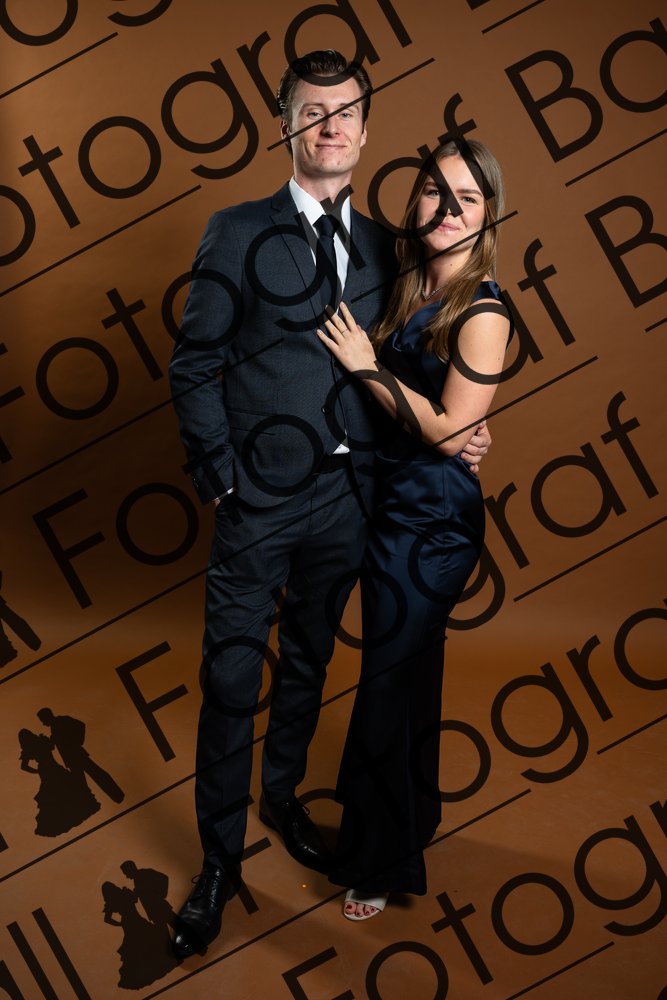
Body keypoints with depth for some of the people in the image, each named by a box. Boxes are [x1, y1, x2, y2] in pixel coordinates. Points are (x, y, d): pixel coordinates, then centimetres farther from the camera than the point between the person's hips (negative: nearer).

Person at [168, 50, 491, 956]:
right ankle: (221, 859, 20)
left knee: (307, 667, 19)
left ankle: (282, 798, 42)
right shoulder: (240, 232, -3)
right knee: (232, 685, 2)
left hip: (346, 499, 4)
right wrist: (225, 474, -12)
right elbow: (194, 365, -5)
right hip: (260, 502, -4)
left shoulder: (379, 245, 9)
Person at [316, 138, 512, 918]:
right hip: (392, 503, 7)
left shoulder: (483, 312, -17)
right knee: (409, 670, 21)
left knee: (388, 683, 3)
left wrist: (366, 365, -16)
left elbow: (448, 431, -20)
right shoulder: (413, 287, 6)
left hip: (433, 520, -7)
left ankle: (383, 862, 24)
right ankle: (413, 815, 42)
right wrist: (363, 353, -4)